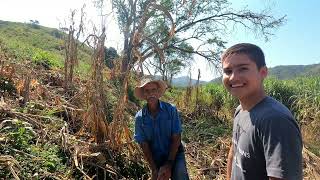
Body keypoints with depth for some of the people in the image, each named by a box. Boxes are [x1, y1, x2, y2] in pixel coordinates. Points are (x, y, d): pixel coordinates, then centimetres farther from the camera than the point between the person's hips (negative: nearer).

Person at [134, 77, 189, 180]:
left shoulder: (171, 109, -13)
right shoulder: (139, 117, -8)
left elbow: (176, 138, -11)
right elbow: (144, 145, -5)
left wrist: (169, 165, -16)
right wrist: (154, 169, -12)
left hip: (174, 154, -2)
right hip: (155, 158, 2)